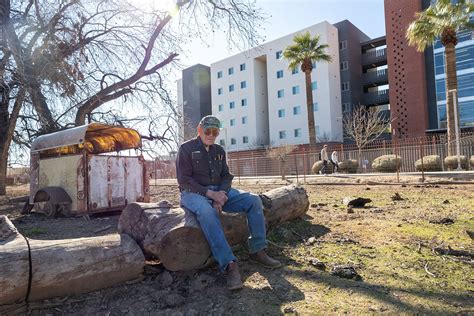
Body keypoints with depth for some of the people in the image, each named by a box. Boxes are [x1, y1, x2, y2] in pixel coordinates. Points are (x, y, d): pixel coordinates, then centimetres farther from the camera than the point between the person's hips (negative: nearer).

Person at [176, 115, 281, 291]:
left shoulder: (219, 151, 15)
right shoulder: (186, 148, -2)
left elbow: (226, 176, 11)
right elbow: (184, 179, -11)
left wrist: (221, 195, -12)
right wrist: (209, 193, -21)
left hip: (218, 191, 6)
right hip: (193, 193, -5)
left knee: (253, 200, -12)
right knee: (207, 211, -41)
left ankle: (257, 251, -7)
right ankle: (229, 265, -41)